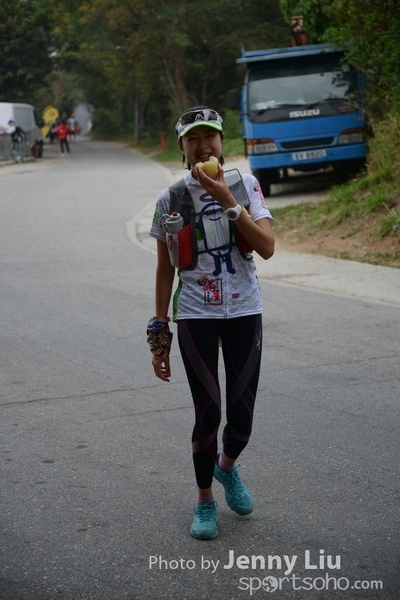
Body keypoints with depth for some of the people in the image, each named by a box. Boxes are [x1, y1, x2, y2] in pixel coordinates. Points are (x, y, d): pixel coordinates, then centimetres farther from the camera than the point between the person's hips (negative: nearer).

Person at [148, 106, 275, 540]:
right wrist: (160, 333, 5)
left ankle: (227, 467, 35)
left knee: (242, 412, 1)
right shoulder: (170, 200, 2)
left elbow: (267, 247, -10)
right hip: (195, 316, -1)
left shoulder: (245, 185, 2)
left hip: (244, 312, 1)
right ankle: (205, 501, 19)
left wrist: (226, 200, -16)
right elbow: (165, 270, 7)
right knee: (208, 413, -3)